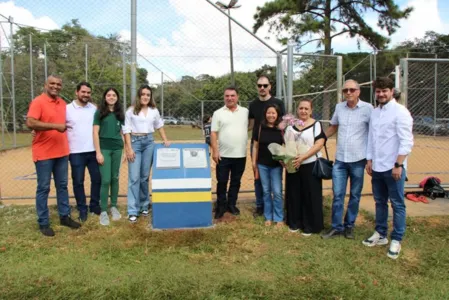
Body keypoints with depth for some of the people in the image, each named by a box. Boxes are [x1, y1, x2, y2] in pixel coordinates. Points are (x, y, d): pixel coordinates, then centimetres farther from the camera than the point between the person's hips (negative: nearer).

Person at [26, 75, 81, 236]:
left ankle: (65, 216, 25)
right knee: (43, 188, 2)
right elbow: (30, 123, -22)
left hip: (62, 152, 7)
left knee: (62, 186, 14)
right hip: (44, 153, -6)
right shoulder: (38, 102, -9)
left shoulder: (63, 103, 12)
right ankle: (43, 223, 11)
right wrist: (55, 126, -26)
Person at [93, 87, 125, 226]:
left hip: (117, 148, 3)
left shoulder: (120, 113, 10)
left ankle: (114, 207, 21)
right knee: (106, 180, -5)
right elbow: (95, 133, -4)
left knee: (115, 178, 9)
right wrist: (98, 152, -10)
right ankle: (103, 211, 4)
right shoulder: (99, 112, 0)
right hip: (104, 148, -3)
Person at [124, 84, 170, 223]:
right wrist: (129, 148, -10)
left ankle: (144, 206, 21)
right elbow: (127, 130, -3)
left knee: (145, 176, 8)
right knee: (134, 177, -7)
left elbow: (159, 125, 22)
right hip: (135, 142, -3)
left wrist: (165, 140, 13)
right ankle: (133, 211, -4)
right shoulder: (131, 110, -1)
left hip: (149, 142, 3)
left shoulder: (154, 111, 8)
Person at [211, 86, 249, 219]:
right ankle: (221, 206, 19)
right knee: (222, 182, 5)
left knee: (236, 182, 12)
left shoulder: (245, 112, 4)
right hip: (223, 155, -2)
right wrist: (215, 151, -10)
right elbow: (213, 133, -3)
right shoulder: (218, 113, -1)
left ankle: (232, 204, 26)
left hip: (240, 155, 2)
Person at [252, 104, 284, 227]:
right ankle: (268, 217, 22)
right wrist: (254, 162, 3)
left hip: (276, 165, -1)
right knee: (266, 191, 10)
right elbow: (255, 146, 5)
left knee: (277, 192, 0)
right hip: (262, 165, 1)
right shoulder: (260, 128, 0)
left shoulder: (281, 129, -3)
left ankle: (279, 218, 13)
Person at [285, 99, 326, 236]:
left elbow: (319, 144, -13)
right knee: (294, 194, 10)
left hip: (310, 165, -4)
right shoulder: (291, 125, 10)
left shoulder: (316, 125, -3)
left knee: (310, 196, 2)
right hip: (293, 166, 4)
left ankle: (309, 226, 14)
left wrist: (303, 157, -22)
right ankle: (294, 223, 24)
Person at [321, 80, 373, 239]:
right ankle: (337, 227, 16)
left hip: (358, 159, -3)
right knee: (337, 195, 4)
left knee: (355, 195, 10)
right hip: (340, 159, 3)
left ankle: (349, 226, 25)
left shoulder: (367, 108, -7)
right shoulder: (339, 107, 5)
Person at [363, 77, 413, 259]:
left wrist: (398, 165, -18)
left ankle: (396, 240, 16)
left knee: (397, 205, 5)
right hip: (377, 167, 7)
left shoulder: (400, 112, -10)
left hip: (393, 167, -6)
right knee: (380, 202, 16)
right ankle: (380, 234, 29)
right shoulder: (374, 112, 11)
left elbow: (406, 142, -15)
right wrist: (369, 161, 12)